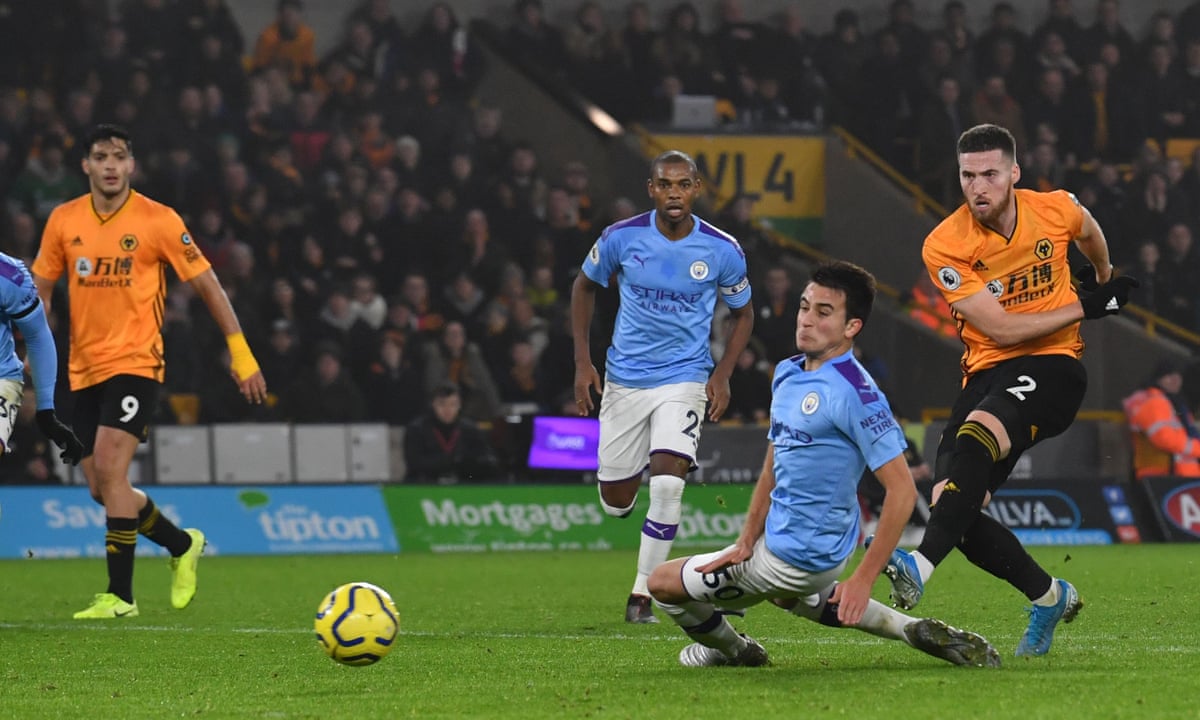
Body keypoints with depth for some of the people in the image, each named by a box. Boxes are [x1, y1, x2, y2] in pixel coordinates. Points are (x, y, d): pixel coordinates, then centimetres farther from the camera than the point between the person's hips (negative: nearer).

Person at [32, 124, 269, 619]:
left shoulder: (158, 221, -6)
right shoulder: (64, 221, 5)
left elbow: (206, 285, -1)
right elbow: (40, 290, 14)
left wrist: (240, 353, -4)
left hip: (136, 363, -5)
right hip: (84, 369, 5)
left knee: (109, 469, -20)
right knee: (101, 490, 7)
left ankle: (120, 594, -15)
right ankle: (182, 545, 31)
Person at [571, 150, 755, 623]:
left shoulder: (722, 250, -9)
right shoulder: (621, 238, -8)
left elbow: (743, 314, 8)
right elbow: (585, 287, 10)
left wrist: (722, 375, -5)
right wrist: (582, 362, 3)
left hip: (685, 377, -2)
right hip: (625, 379, 2)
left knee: (667, 484, -21)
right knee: (615, 503, 6)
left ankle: (643, 593, -10)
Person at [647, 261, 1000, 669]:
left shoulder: (854, 393, -25)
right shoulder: (787, 375, 3)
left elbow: (902, 490, -26)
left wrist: (864, 579, -28)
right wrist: (746, 542, 3)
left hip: (799, 557, -9)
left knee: (664, 583, 2)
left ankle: (730, 650, 32)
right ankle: (913, 631, 25)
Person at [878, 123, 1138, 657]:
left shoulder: (1056, 210, -3)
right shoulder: (945, 247, -9)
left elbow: (1088, 231, 25)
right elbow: (1001, 329, -13)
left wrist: (1103, 282, 44)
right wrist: (1082, 307, -11)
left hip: (1053, 366, -2)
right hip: (987, 369, 3)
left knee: (976, 438, -34)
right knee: (955, 511, -10)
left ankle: (922, 565, -49)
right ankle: (1049, 598, 14)